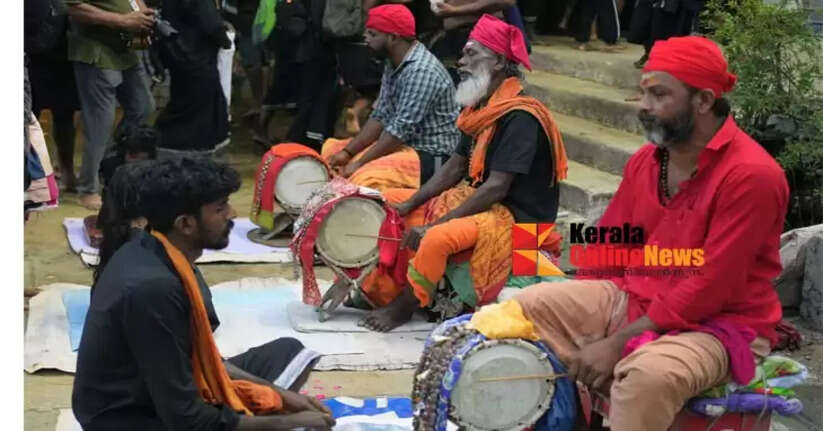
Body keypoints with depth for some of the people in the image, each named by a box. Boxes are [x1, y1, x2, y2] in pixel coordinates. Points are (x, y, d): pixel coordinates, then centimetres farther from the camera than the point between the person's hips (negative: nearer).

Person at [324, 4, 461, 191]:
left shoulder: (422, 70, -22)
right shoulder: (393, 64, 8)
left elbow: (401, 130, -24)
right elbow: (380, 116, 10)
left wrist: (360, 163, -19)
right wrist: (347, 152, -1)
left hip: (431, 156, -10)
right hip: (402, 144, 10)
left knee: (362, 178, -31)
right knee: (332, 151, 13)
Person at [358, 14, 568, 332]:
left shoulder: (520, 118, -19)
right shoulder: (484, 108, 9)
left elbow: (496, 188, -24)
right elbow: (455, 168, 13)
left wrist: (434, 224, -24)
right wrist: (409, 205, 1)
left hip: (517, 219, -10)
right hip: (481, 202, 10)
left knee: (438, 238, -35)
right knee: (389, 203, 8)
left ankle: (402, 308, -11)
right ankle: (379, 291, 2)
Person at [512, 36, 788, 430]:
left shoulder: (751, 175, -20)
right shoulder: (646, 159, 5)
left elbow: (709, 290, -23)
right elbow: (608, 247, 11)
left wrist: (618, 343, -22)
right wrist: (578, 316, -3)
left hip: (718, 325, -8)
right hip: (633, 299, 8)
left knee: (647, 375, -38)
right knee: (528, 305, -6)